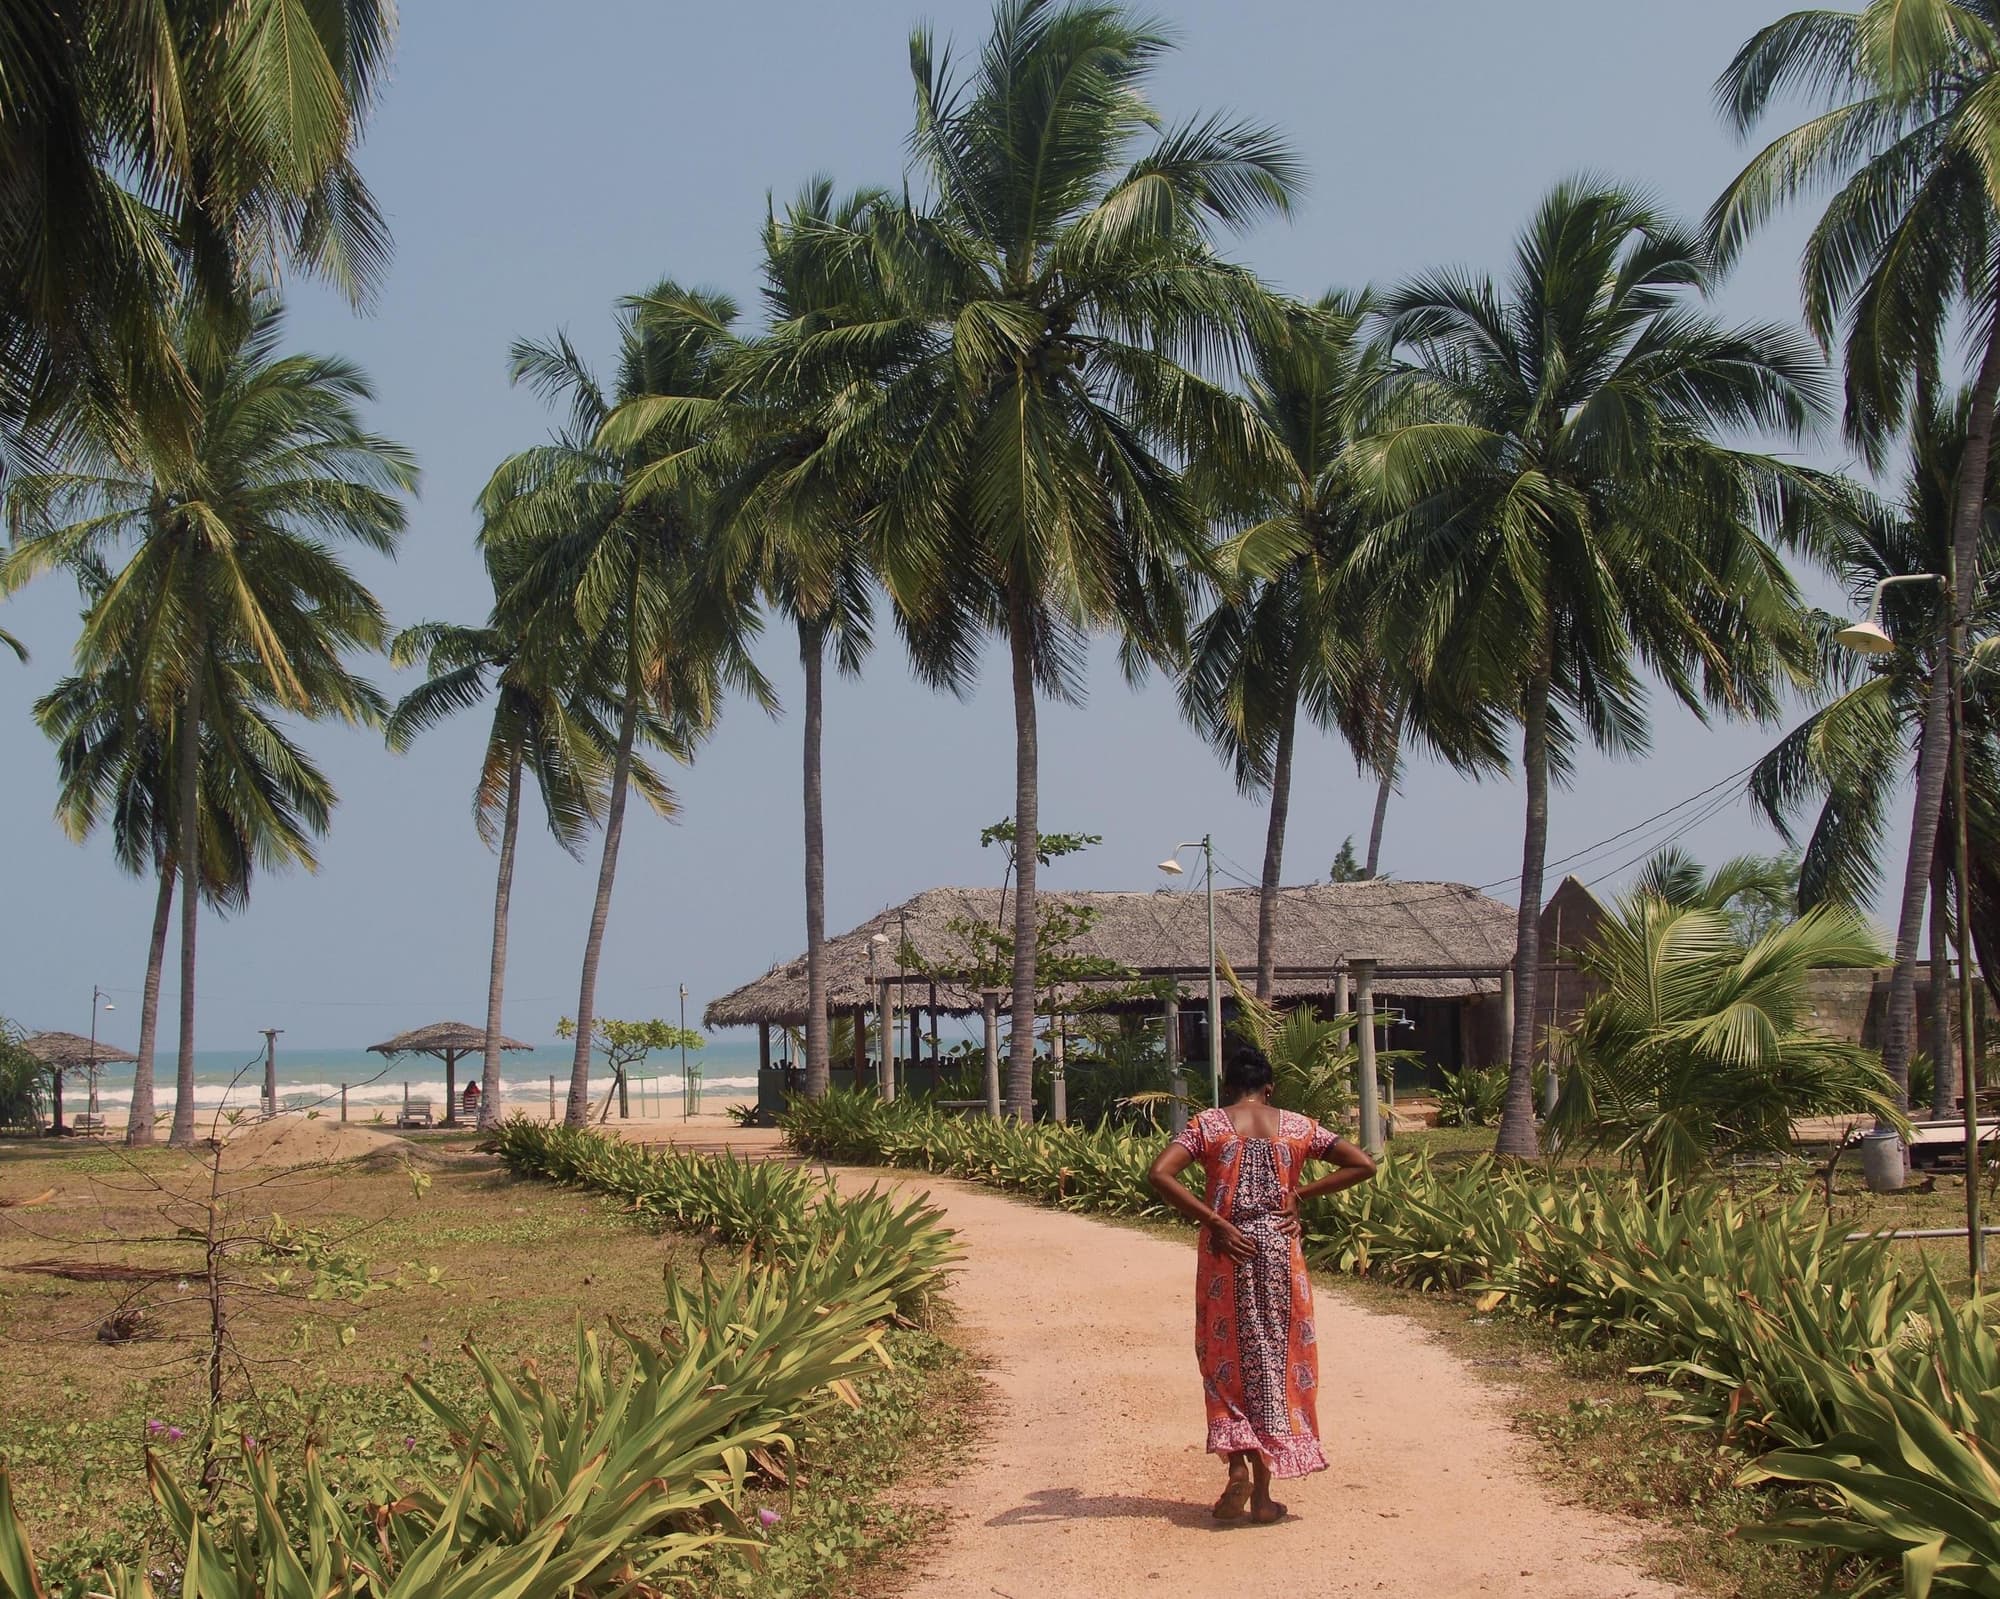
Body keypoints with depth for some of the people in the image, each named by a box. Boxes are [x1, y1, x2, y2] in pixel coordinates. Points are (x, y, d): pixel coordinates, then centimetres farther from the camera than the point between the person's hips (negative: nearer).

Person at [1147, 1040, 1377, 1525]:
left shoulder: (1208, 1125, 1)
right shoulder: (1298, 1127, 6)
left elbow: (1160, 1174, -13)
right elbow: (1362, 1165, 4)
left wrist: (1214, 1220, -9)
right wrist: (1300, 1193, 4)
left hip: (1227, 1250, -1)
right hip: (1280, 1251, 1)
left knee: (1225, 1357, 12)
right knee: (1275, 1361, 8)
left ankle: (1238, 1463, -6)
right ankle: (1262, 1493, 9)